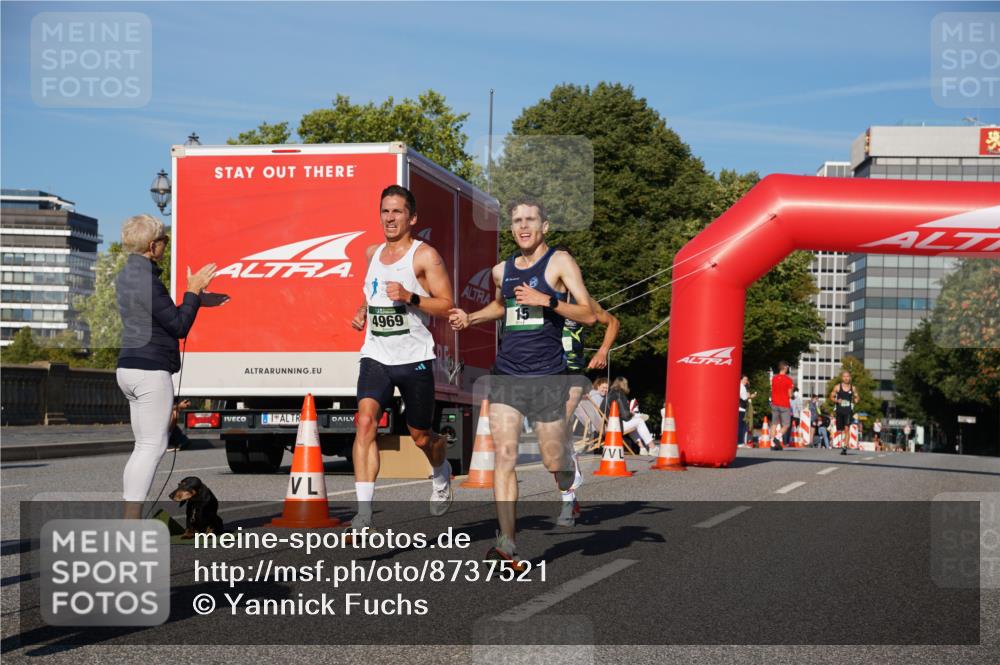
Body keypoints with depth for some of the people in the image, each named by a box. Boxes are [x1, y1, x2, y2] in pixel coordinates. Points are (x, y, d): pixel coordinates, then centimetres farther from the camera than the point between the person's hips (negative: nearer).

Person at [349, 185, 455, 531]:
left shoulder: (425, 255, -6)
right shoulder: (372, 253, 12)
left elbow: (447, 306, -11)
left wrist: (410, 297, -24)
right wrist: (362, 311, 10)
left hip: (415, 359, -3)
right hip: (376, 356, 4)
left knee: (420, 436, 11)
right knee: (365, 421, -20)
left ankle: (441, 475, 47)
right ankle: (363, 511, -23)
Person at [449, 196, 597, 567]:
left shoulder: (559, 262, -4)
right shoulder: (501, 270, 12)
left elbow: (589, 315, -10)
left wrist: (546, 300, -21)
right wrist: (469, 319, 16)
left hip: (547, 376, -4)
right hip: (506, 373, 4)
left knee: (553, 461, 4)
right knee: (504, 456, -9)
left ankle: (569, 489, 42)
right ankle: (507, 545, -9)